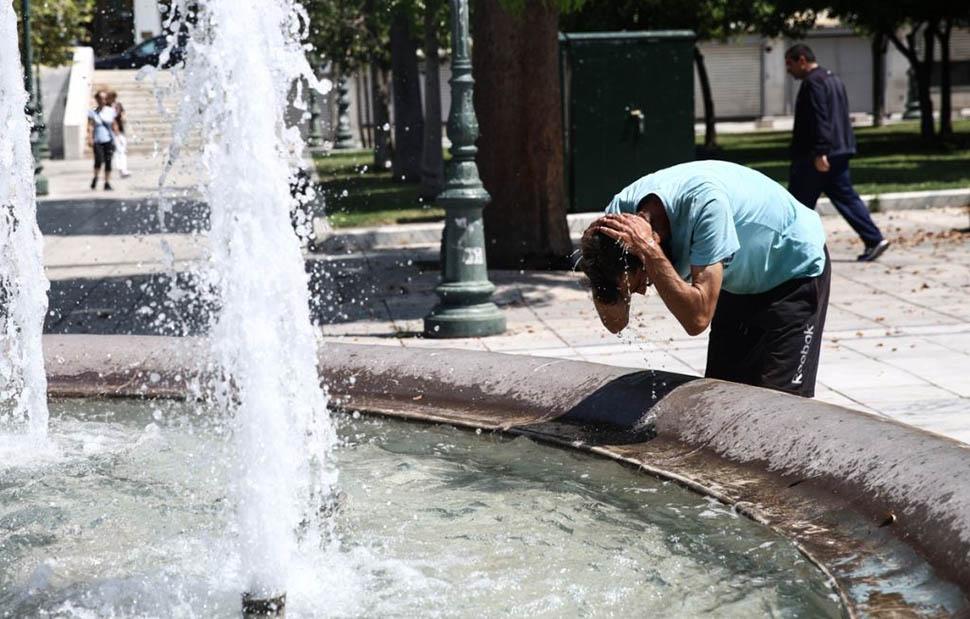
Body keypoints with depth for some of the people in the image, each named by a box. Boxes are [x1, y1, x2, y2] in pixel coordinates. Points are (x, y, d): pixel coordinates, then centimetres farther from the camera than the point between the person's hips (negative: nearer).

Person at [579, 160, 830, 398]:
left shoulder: (705, 203, -40)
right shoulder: (621, 209, -21)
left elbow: (697, 319, -43)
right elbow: (615, 323, -17)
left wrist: (648, 249, -45)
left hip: (796, 273, -6)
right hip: (739, 281, 6)